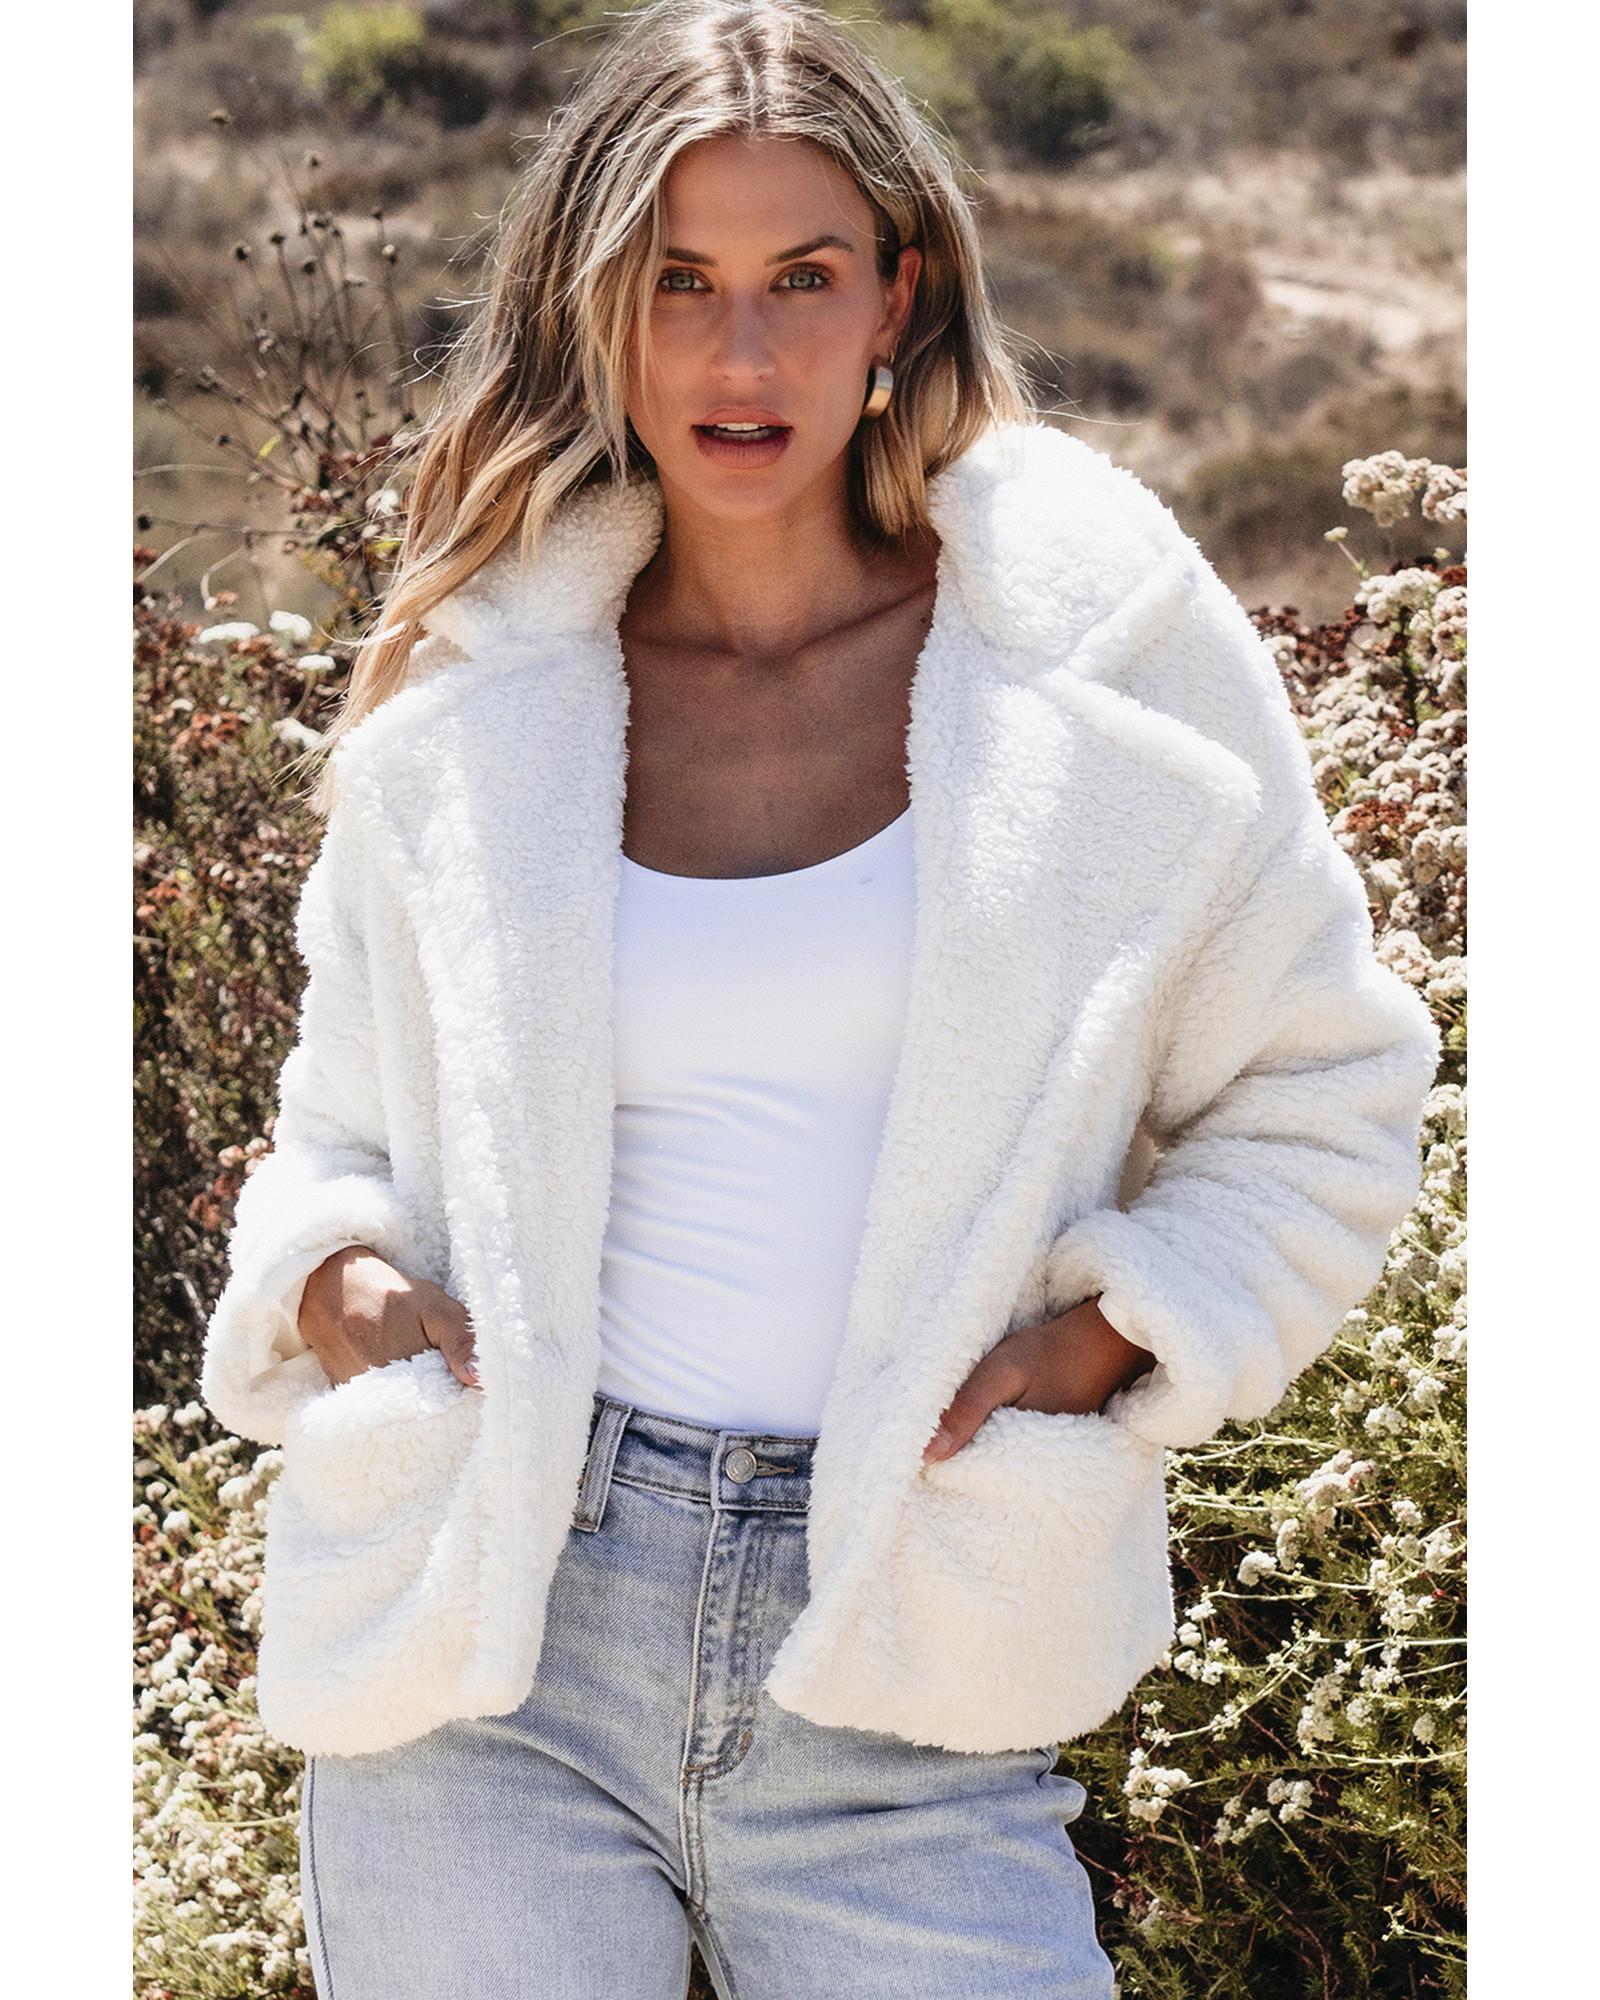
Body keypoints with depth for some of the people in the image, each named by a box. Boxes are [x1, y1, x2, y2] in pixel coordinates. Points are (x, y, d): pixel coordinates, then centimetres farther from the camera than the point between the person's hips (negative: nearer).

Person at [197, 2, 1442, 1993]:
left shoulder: (1100, 654, 0)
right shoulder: (474, 702, 5)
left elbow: (1321, 1100, 7)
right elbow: (342, 1132, 16)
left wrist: (1095, 1340, -7)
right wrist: (333, 1284, -6)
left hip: (897, 1682, -1)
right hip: (484, 1612, 1)